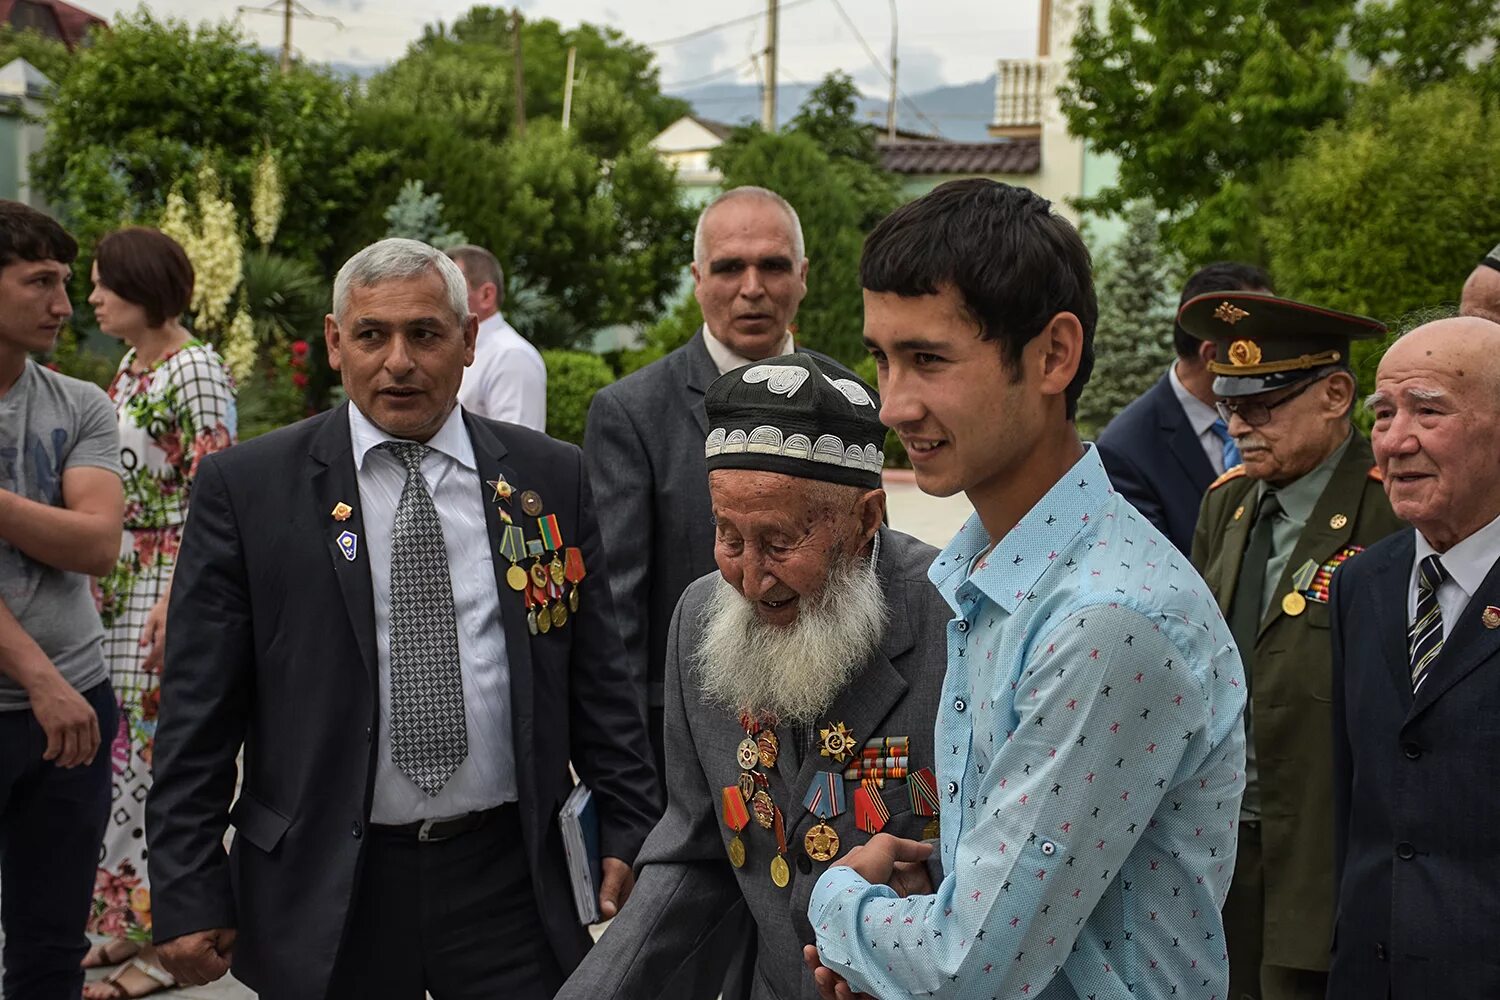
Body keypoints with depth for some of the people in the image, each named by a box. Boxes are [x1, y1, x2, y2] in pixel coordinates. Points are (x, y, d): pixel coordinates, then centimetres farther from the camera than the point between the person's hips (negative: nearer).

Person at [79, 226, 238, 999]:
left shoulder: (195, 370, -12)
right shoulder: (128, 368, 13)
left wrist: (177, 599, -21)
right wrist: (95, 581, 16)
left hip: (170, 584, -8)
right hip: (118, 584, 8)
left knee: (161, 753, -3)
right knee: (121, 754, 11)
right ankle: (125, 919, 21)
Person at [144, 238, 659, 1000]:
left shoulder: (551, 478, 5)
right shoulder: (244, 487, -1)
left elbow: (597, 679, 8)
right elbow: (198, 708, -2)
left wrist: (630, 834, 4)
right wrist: (186, 895, -5)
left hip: (509, 878, 1)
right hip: (323, 890, -1)